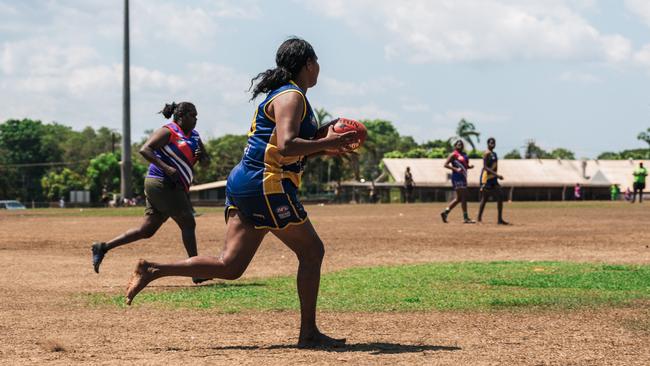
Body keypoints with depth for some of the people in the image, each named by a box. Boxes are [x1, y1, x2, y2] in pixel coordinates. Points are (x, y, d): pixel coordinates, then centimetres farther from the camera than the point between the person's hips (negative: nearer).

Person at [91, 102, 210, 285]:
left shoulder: (194, 136, 17)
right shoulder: (168, 132, -8)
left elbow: (206, 160, 24)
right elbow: (144, 149, -18)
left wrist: (203, 157, -1)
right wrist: (166, 167, -28)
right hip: (163, 185, -9)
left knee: (147, 230, 8)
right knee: (188, 224, -5)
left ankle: (103, 247, 11)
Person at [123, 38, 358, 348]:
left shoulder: (282, 95, 22)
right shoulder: (291, 96, -10)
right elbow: (286, 146, -25)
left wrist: (326, 146, 19)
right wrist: (328, 143, -17)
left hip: (243, 183, 10)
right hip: (266, 185, -10)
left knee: (229, 266, 6)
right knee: (311, 251, 1)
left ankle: (153, 270, 0)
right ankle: (308, 333, 3)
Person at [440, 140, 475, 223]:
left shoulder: (464, 155, 17)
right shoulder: (453, 155, -6)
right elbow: (446, 164, -12)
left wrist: (470, 166, 5)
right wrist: (456, 169, -22)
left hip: (463, 177, 9)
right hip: (457, 178, -9)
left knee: (459, 198, 11)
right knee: (463, 197, -9)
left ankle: (445, 212, 19)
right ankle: (465, 218, -6)